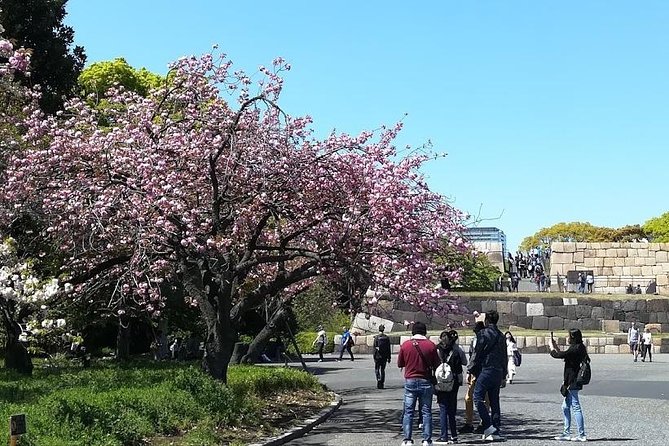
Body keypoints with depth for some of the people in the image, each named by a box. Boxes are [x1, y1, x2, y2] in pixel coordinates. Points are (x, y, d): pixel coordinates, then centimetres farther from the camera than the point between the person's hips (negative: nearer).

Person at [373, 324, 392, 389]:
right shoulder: (386, 338, 2)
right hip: (384, 357, 3)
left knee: (377, 369, 8)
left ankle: (378, 379, -17)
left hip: (378, 356, -3)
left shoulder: (376, 337, -8)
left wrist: (374, 357, -4)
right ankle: (382, 384, 11)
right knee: (383, 370, 11)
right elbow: (389, 349, 4)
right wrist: (388, 358, 10)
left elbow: (375, 348, -8)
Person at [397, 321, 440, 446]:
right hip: (425, 381, 0)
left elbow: (400, 364, 5)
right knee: (426, 412, 6)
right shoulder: (431, 345, -6)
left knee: (408, 412, 5)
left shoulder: (405, 345, -4)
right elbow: (436, 365, 0)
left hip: (410, 381, 0)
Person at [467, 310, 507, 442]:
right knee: (494, 401, 9)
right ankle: (496, 432, 8)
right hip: (498, 372, 7)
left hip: (486, 370, -7)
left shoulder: (483, 333, -7)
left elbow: (477, 353, -8)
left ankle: (488, 427, -12)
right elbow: (504, 357, 19)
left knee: (478, 398, -4)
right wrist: (503, 376, 25)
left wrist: (470, 370, -1)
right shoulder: (501, 336, 15)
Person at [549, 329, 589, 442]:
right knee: (565, 407, 15)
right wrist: (556, 346, 23)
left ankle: (582, 435, -2)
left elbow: (557, 355, -16)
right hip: (572, 382, 10)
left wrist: (551, 347, 2)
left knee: (576, 407, -6)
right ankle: (567, 433, 20)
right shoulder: (580, 348, 12)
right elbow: (563, 355, 23)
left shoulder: (575, 349, -18)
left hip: (572, 382, -10)